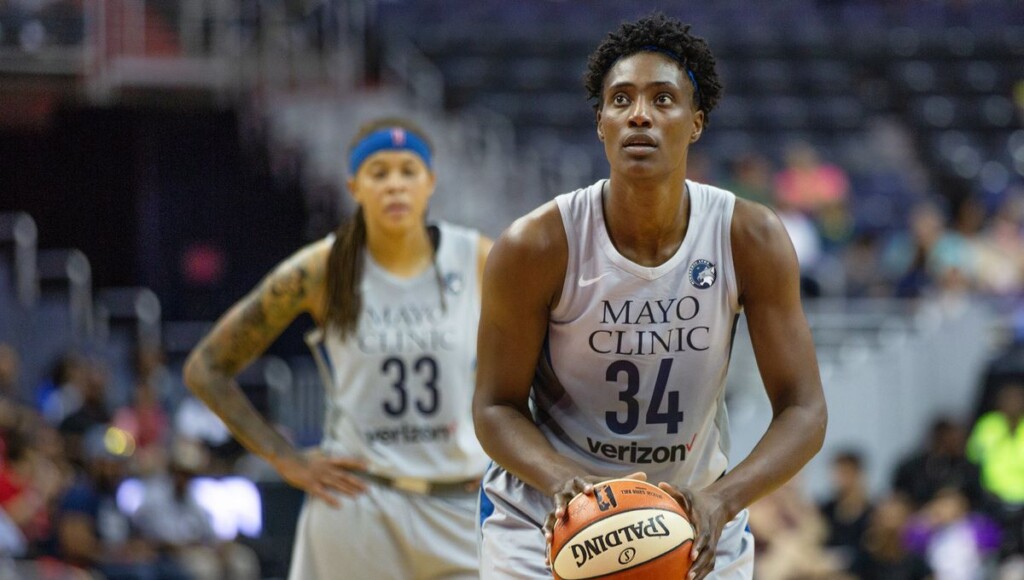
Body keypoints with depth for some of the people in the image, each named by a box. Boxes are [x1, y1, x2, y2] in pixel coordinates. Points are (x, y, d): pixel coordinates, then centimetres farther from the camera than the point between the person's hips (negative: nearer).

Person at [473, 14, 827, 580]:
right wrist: (560, 483, -28)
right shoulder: (536, 246, -17)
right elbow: (497, 406, -9)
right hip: (545, 527, -2)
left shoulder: (752, 240, -13)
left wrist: (722, 499, -28)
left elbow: (803, 411, -12)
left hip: (694, 526, 2)